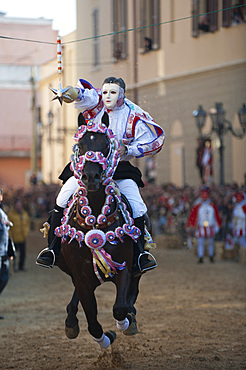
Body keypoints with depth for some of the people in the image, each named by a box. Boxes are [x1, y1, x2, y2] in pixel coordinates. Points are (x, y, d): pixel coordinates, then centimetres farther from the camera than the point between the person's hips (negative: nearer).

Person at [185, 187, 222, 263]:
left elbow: (217, 216, 14)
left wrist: (217, 227, 15)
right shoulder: (197, 206, -2)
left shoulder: (212, 205, 5)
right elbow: (192, 216, -1)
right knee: (200, 242, -9)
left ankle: (211, 257, 24)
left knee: (211, 243, 8)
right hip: (201, 228, -2)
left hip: (210, 228, 2)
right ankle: (200, 258, -6)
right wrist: (189, 227, -4)